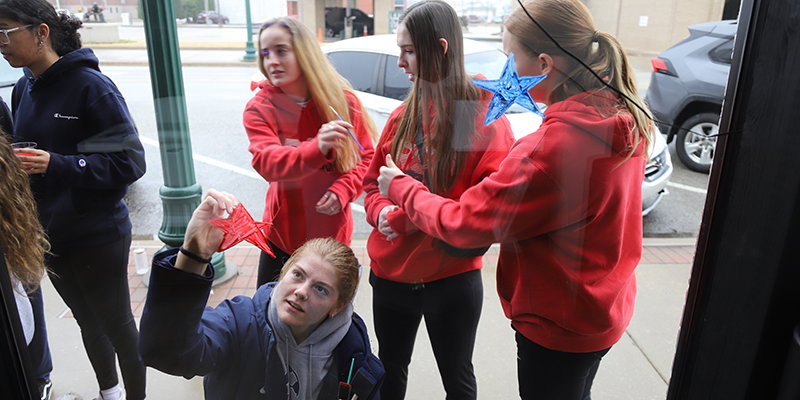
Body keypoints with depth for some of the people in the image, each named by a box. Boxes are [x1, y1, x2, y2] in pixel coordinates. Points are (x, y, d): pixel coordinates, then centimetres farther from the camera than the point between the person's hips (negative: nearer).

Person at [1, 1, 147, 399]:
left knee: (116, 323, 8)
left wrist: (57, 165, -27)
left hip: (96, 237, -7)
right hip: (49, 235, 7)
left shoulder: (91, 86, -16)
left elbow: (129, 162, -20)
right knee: (88, 321, 22)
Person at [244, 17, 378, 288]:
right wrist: (317, 148, -44)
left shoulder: (343, 100, -7)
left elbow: (367, 157, -1)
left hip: (332, 232, 0)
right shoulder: (259, 109, -8)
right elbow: (266, 162, -25)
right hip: (283, 233, 1)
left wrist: (342, 190, -21)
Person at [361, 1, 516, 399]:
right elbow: (372, 181, 11)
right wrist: (381, 210, -11)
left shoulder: (486, 117, -12)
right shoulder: (404, 115, 3)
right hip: (389, 273, 5)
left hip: (452, 278, -4)